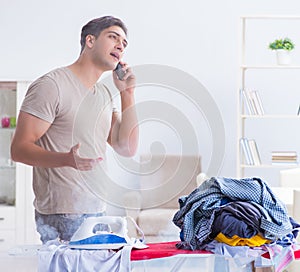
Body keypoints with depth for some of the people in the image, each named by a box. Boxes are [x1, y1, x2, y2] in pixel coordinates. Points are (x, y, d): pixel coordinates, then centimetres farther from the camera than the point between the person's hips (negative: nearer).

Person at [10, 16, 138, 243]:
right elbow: (19, 149, -14)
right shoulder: (51, 85, -8)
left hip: (97, 213, 8)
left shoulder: (105, 95, 17)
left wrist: (127, 93, 7)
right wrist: (66, 159, -31)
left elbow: (127, 149, 11)